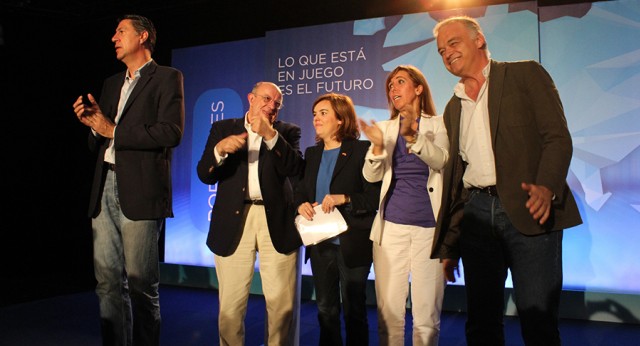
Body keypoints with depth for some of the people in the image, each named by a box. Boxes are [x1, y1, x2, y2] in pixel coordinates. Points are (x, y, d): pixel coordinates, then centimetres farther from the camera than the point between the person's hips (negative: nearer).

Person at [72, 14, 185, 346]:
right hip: (105, 188, 7)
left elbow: (171, 132, -13)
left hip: (139, 191, -7)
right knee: (107, 281, 9)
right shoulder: (112, 83, 23)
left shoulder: (167, 77, 2)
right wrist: (93, 123, 3)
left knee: (140, 282, -2)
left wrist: (113, 131, -9)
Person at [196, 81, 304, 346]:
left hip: (277, 222, 0)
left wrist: (270, 135, -15)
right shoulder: (223, 128, 12)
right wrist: (220, 149, -14)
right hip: (233, 221, 1)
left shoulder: (287, 132, 11)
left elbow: (295, 169, -6)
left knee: (283, 304, -1)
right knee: (230, 306, 4)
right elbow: (205, 175, 4)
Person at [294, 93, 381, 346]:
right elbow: (300, 189, 14)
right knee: (325, 309, 16)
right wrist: (301, 205, -8)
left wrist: (344, 199, -25)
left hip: (352, 244, -5)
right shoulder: (312, 153, 11)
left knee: (353, 310, 9)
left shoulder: (362, 150, -7)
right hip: (320, 242, 6)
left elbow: (375, 196, -12)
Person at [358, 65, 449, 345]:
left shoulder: (438, 124, 7)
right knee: (388, 311, 4)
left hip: (430, 224, -2)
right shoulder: (386, 128, 12)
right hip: (391, 224, 2)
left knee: (427, 313, 1)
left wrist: (412, 135, -26)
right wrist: (378, 145, -16)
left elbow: (442, 161, -11)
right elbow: (371, 176, 3)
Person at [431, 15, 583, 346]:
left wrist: (546, 187, -25)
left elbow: (558, 138, -5)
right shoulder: (453, 107, 19)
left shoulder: (526, 74, 5)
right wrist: (449, 246, 15)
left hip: (527, 210, -4)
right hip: (476, 214, 5)